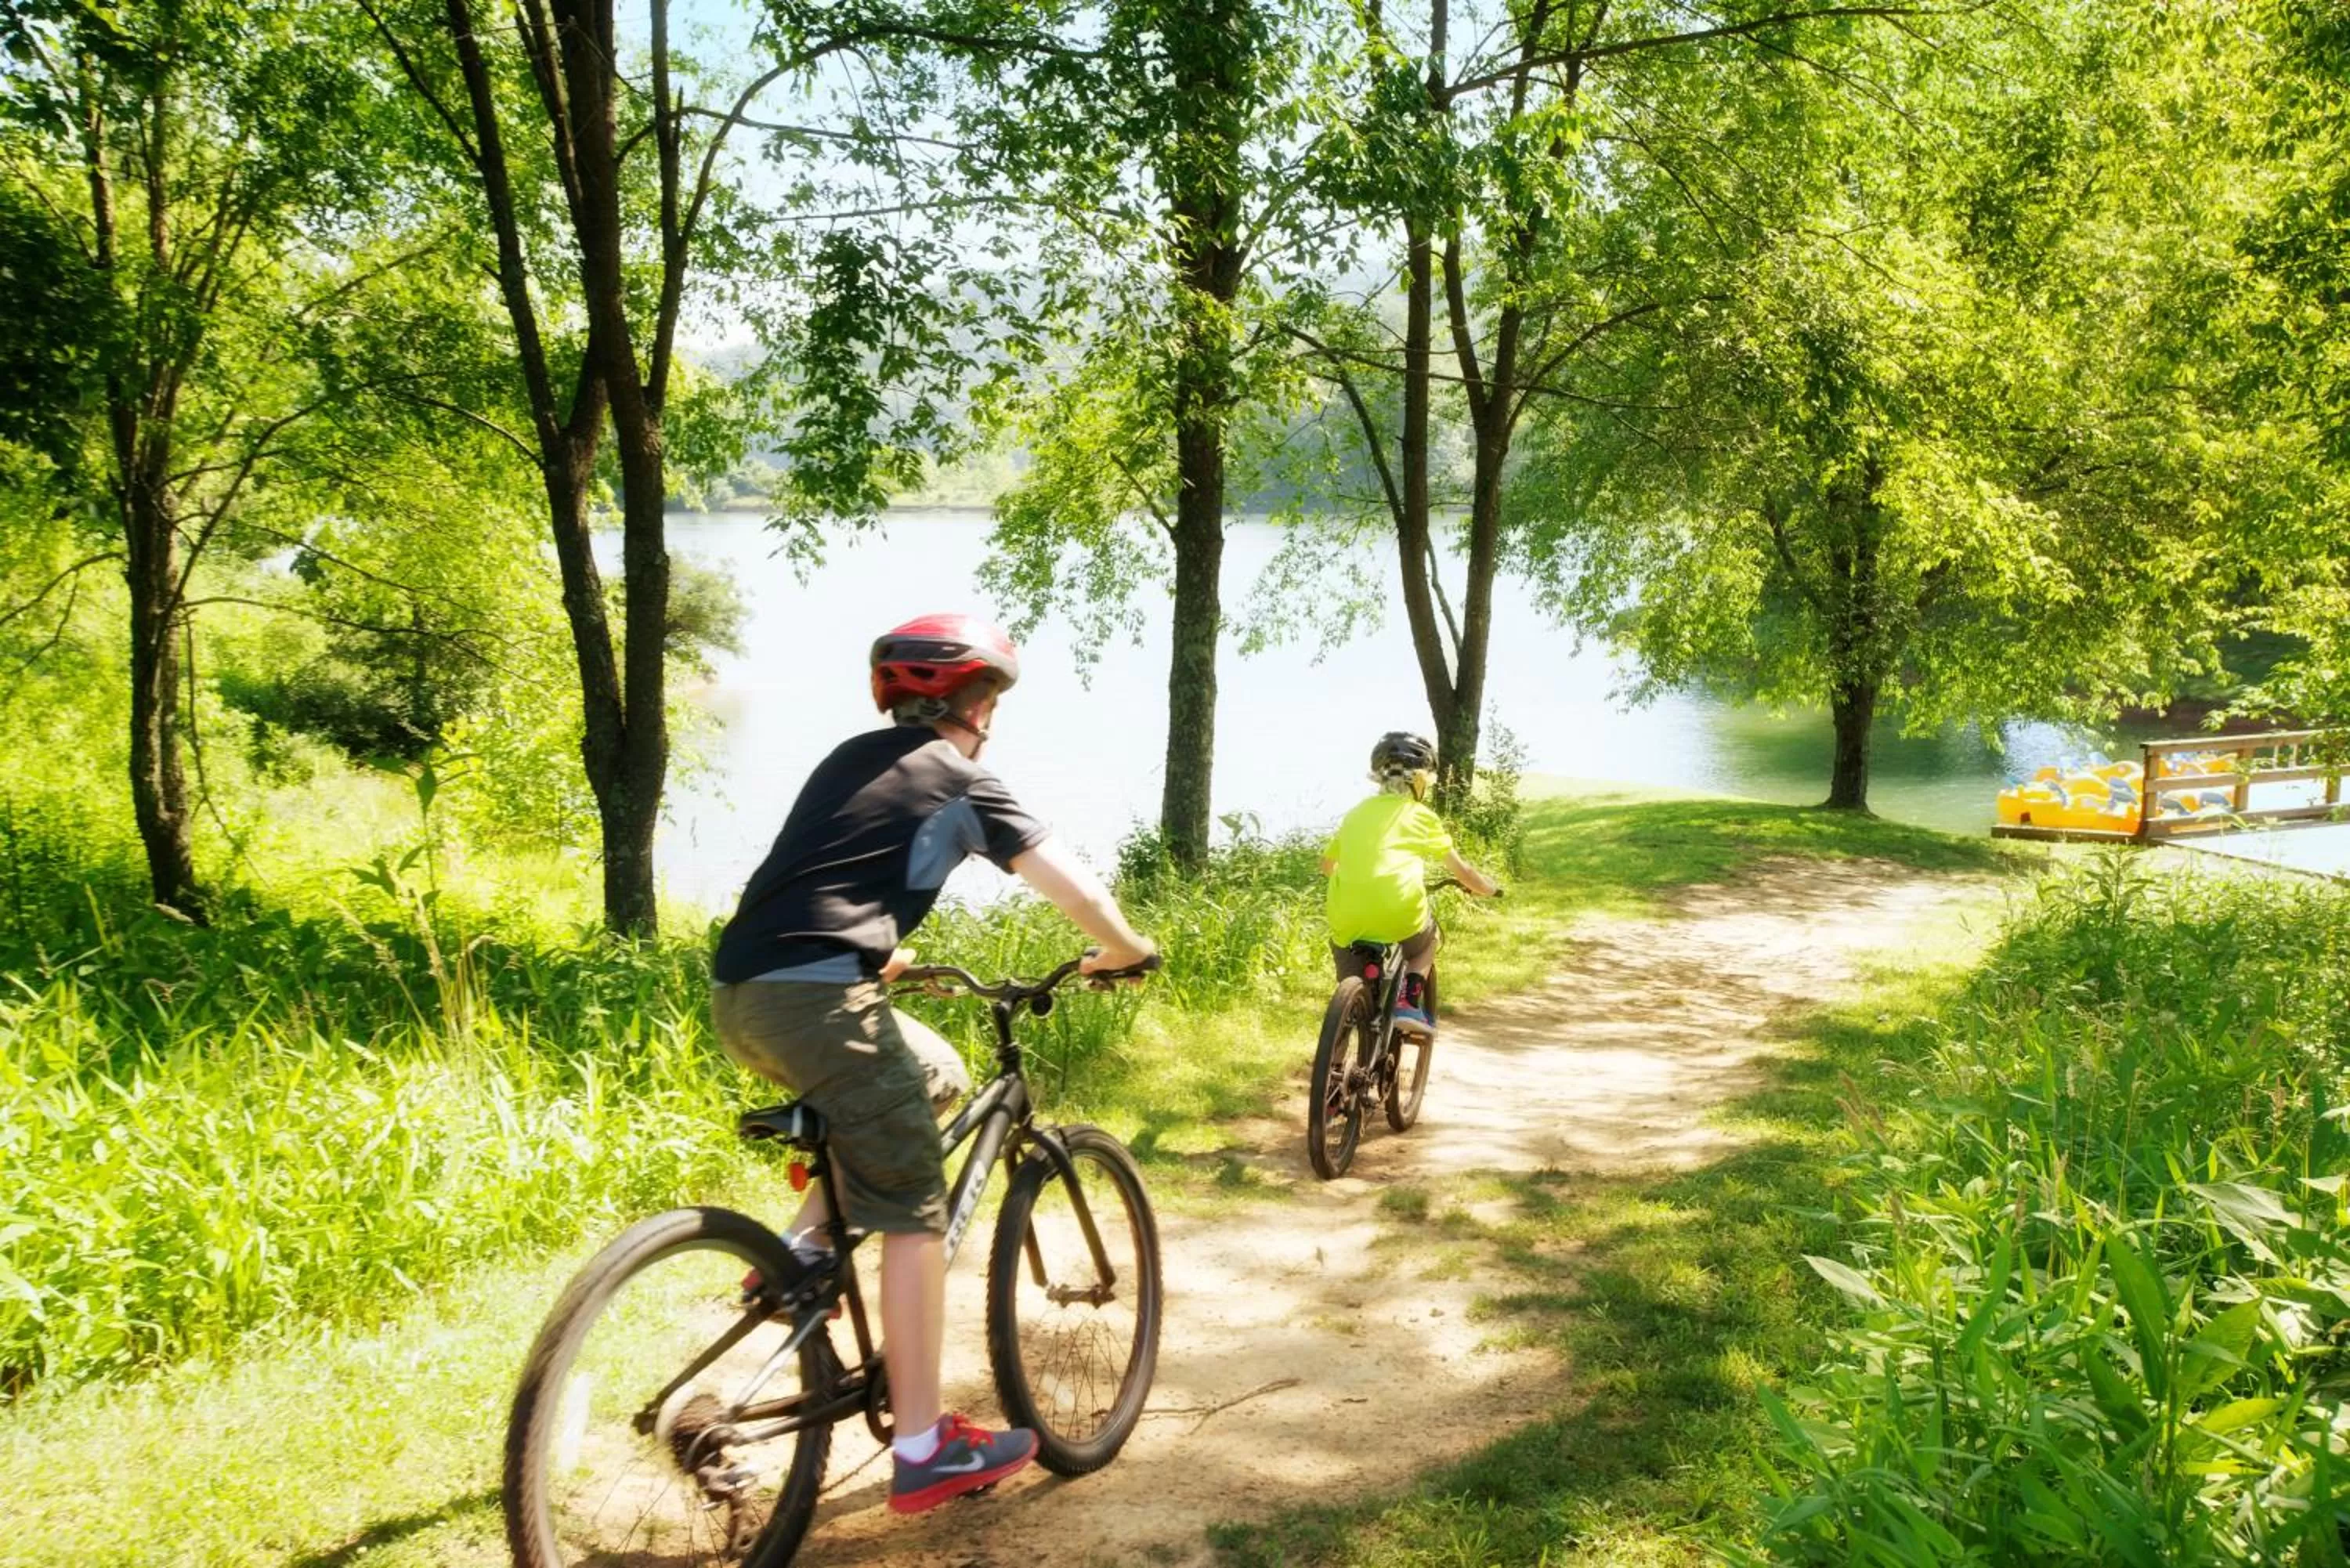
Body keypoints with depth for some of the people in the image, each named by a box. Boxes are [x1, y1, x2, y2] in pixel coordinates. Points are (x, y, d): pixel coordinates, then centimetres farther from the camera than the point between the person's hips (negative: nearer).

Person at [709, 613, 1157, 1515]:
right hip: (817, 998, -8)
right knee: (914, 1216, 2)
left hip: (739, 993, 8)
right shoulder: (960, 781, 5)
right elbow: (1078, 892, 2)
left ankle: (805, 1247, 16)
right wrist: (1125, 953, 21)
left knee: (938, 1079, 26)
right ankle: (925, 1451, 5)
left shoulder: (851, 758, 25)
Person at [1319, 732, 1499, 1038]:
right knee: (1430, 937, 31)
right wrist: (1489, 888, 36)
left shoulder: (1357, 813, 21)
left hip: (1347, 921, 3)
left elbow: (1327, 865, 32)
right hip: (1399, 918, -3)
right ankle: (1410, 1002, 10)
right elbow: (1462, 871, 17)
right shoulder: (1421, 816, 10)